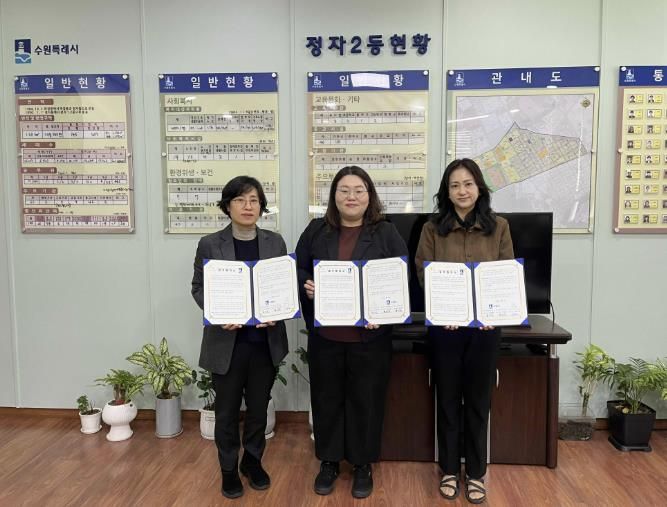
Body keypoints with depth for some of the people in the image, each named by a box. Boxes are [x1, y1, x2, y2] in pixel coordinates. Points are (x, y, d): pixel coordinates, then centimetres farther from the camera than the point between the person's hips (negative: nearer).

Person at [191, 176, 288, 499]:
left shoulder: (275, 243, 3)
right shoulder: (210, 244, -3)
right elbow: (199, 288, -1)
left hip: (266, 341, 2)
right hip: (227, 342, -2)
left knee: (259, 406, 15)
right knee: (227, 410, 11)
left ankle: (253, 461, 36)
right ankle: (229, 469, 31)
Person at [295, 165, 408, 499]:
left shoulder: (386, 233, 0)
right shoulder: (316, 231, 5)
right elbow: (298, 270, 9)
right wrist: (306, 287, -13)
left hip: (369, 335, -1)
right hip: (325, 334, 2)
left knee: (366, 399, 10)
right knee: (327, 398, 12)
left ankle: (363, 465, 28)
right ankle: (328, 461, 31)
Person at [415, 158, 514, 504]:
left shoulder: (499, 227, 4)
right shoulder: (433, 228, 1)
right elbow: (423, 275, -2)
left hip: (485, 324, 1)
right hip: (445, 324, 0)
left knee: (478, 400, 11)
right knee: (447, 399, 10)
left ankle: (476, 473, 26)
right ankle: (449, 470, 26)